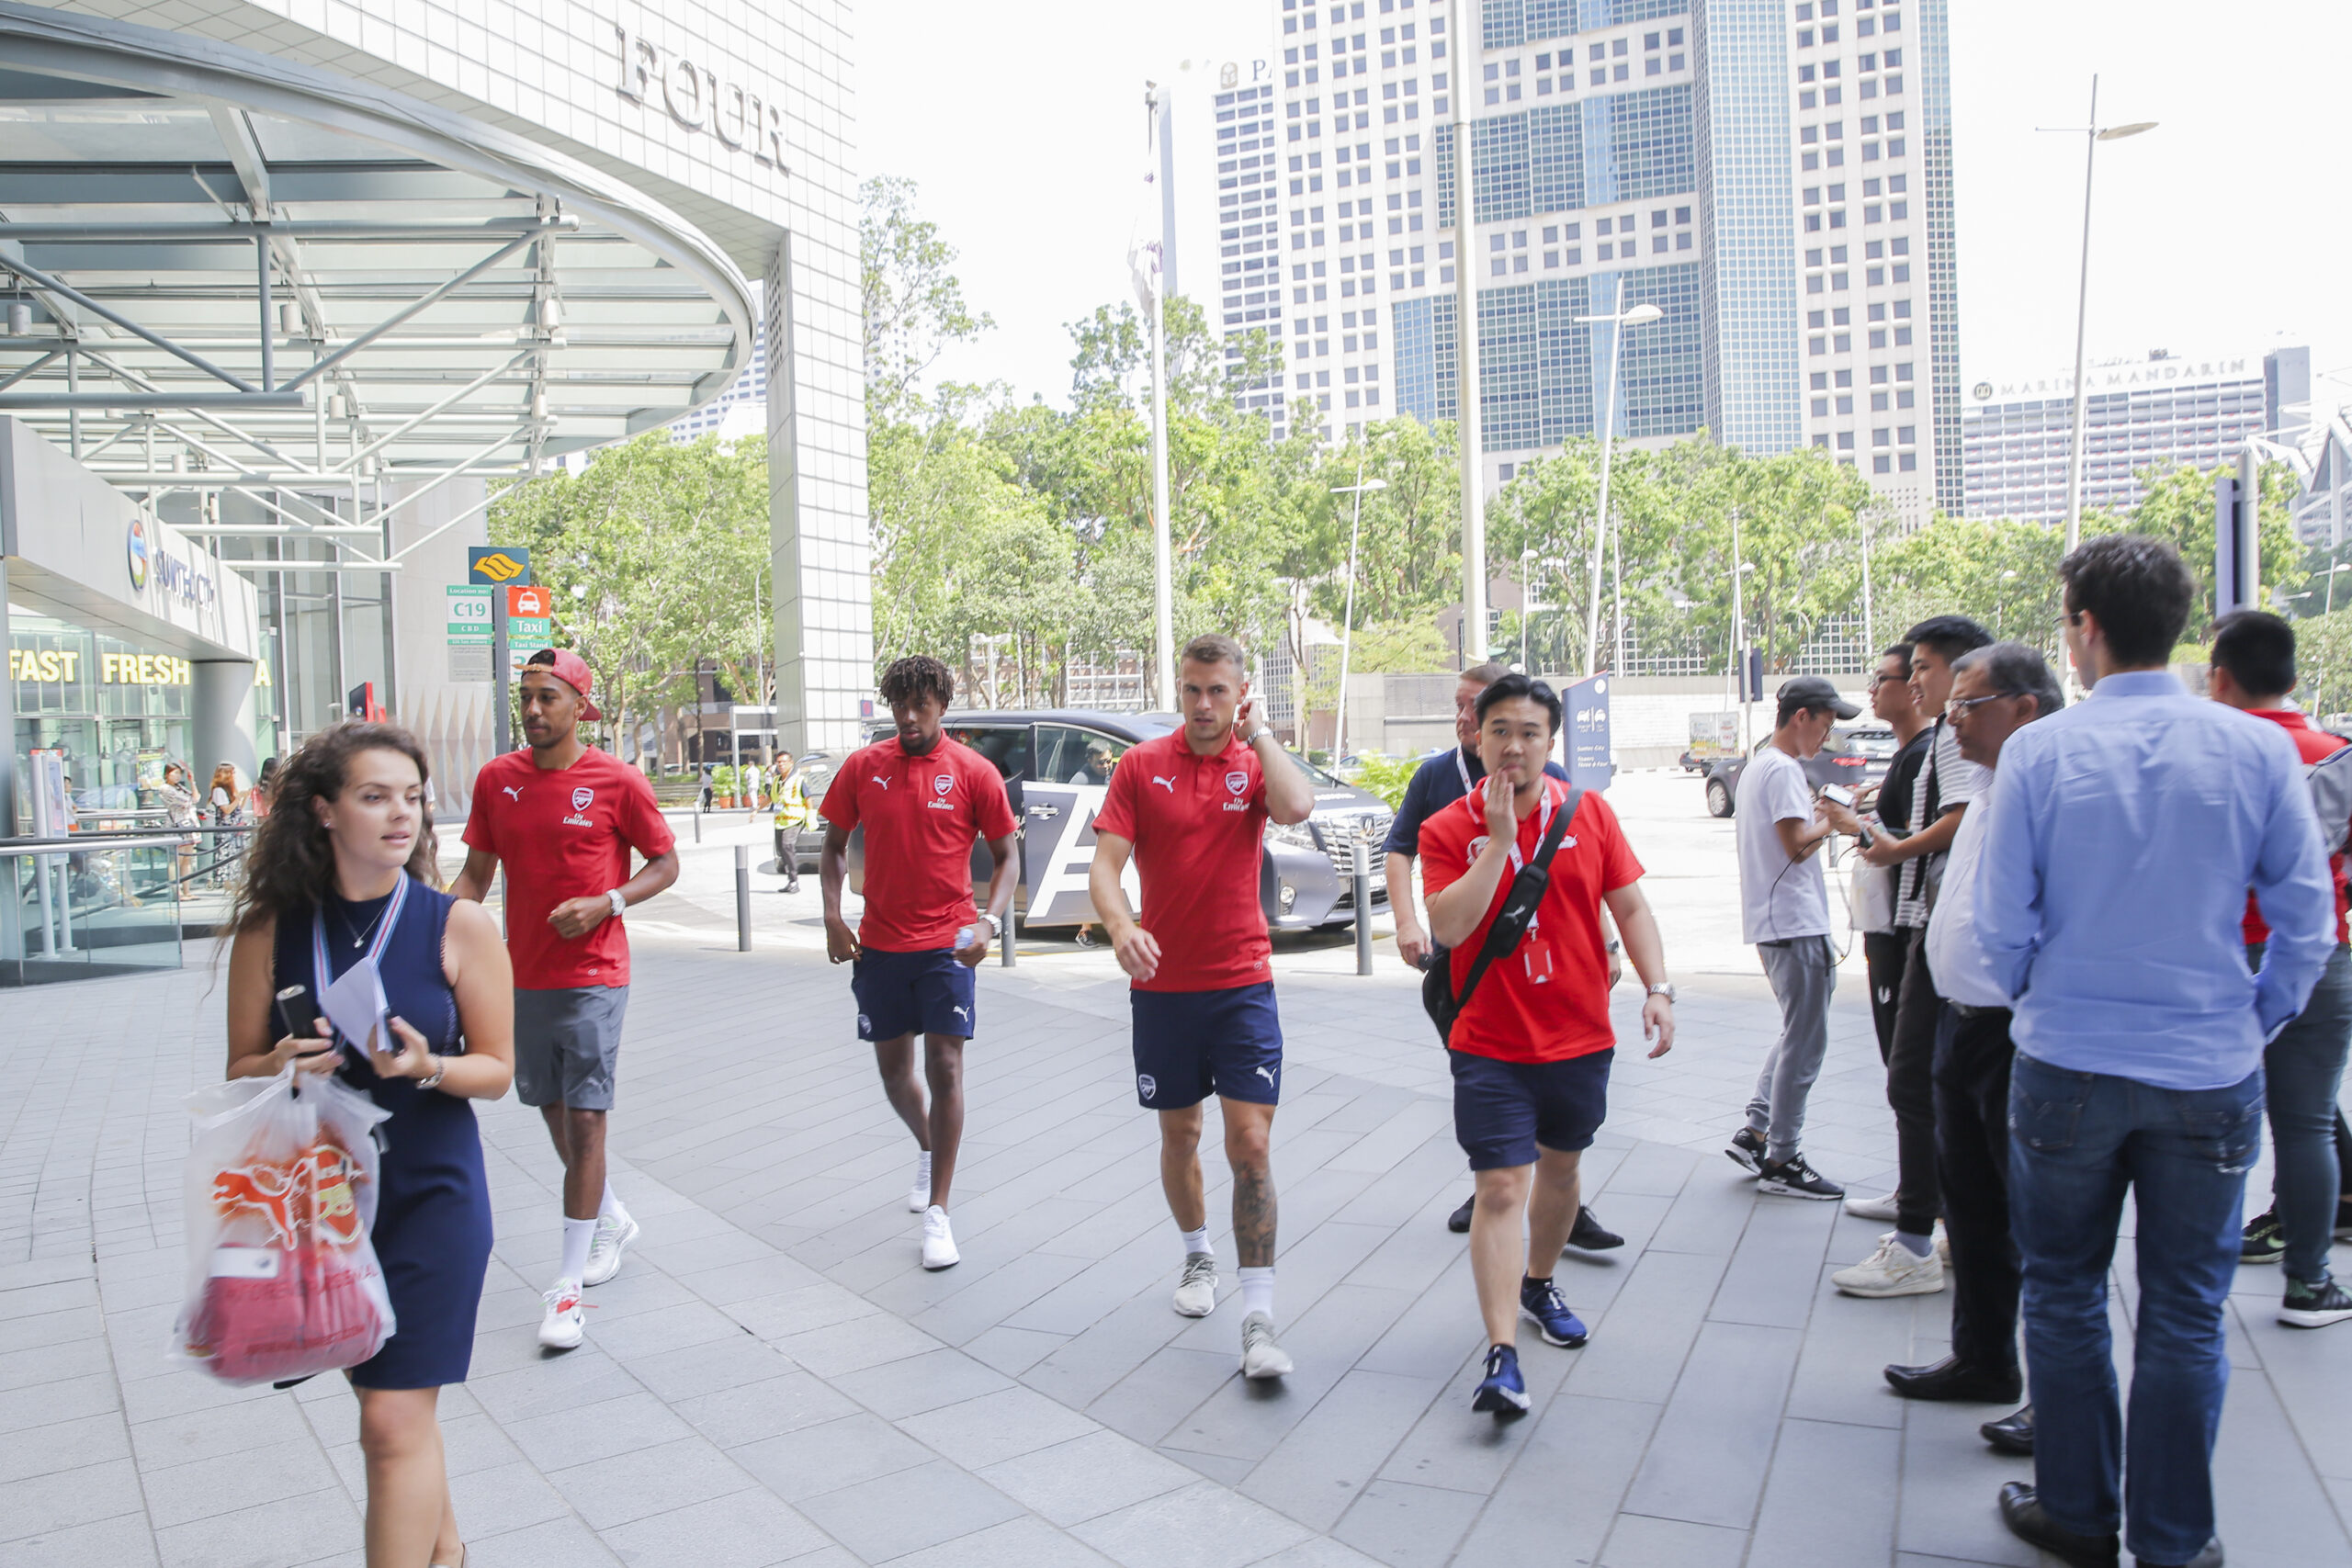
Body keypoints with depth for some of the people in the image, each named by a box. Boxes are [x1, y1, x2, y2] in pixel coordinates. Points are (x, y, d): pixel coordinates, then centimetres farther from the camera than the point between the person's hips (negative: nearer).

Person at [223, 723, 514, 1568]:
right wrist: (283, 1066, -19)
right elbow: (242, 1072, 3)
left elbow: (496, 1069, -4)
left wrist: (426, 1065, -24)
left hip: (432, 1194, -3)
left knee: (395, 1419, -5)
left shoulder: (459, 926, -9)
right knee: (385, 1400, 19)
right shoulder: (270, 932, -3)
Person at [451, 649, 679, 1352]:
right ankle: (613, 1221, 40)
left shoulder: (616, 781, -8)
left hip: (593, 975, -5)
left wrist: (607, 904, -17)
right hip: (524, 976, 5)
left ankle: (569, 1286, 1)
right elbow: (476, 872, 9)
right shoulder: (497, 778, 4)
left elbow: (666, 863, -1)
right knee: (553, 1114, 16)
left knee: (584, 1120, -7)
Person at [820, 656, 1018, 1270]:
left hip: (946, 947, -3)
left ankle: (937, 1212, 4)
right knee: (894, 1071, 14)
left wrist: (989, 922, -14)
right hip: (879, 945, 3)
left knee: (945, 1070, -6)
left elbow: (1005, 857, 1)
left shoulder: (974, 772, -5)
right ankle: (927, 1150, 44)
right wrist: (832, 916, -2)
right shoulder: (863, 767, 1)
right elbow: (835, 846, 11)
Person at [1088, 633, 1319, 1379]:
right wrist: (1121, 926, -26)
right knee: (1179, 1135, 15)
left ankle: (1259, 1318, -2)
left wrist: (1259, 732, -13)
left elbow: (1297, 807, -24)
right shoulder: (1141, 765, 0)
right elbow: (1105, 863, -7)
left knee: (1251, 1143, -8)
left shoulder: (1256, 761, 0)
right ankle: (1198, 1256, 41)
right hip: (1162, 984, 1)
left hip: (1243, 986, -1)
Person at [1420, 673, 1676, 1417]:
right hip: (1490, 1048, -3)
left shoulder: (1590, 814, 1)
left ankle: (1538, 1283, 45)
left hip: (1580, 1040, 4)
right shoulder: (1448, 830, -6)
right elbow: (1448, 926, -19)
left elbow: (1631, 907, 5)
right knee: (1502, 1188, -10)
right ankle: (1502, 1357, -10)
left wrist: (1658, 987, -6)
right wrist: (1499, 840, -21)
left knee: (1559, 1167, 21)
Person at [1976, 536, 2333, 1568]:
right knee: (2186, 1315, 11)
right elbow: (2307, 922, -2)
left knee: (2064, 1296, 14)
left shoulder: (2039, 751, -9)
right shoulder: (2259, 750, -5)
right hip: (2210, 1074, 1)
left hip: (2067, 1065, -1)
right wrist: (2255, 1026, 12)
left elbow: (2003, 923, -6)